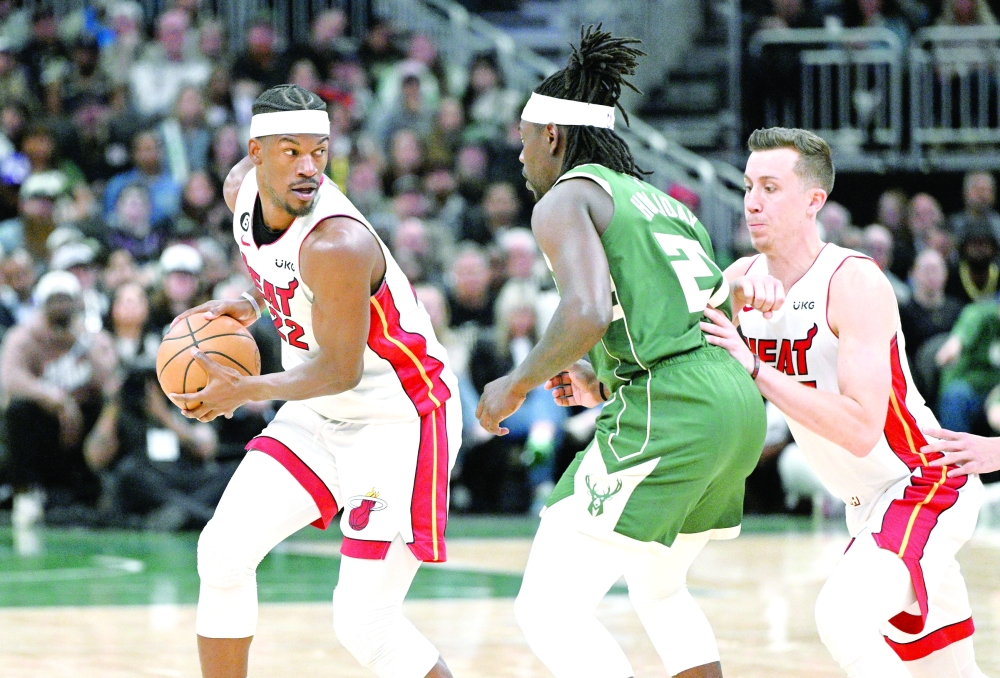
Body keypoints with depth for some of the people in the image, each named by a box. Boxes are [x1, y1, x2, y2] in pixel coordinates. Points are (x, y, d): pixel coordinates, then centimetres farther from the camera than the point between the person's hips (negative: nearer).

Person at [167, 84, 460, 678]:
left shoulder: (335, 245, -30)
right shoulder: (243, 189, -5)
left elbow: (341, 371, -22)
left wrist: (246, 391, -28)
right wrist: (250, 305, 0)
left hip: (400, 420, -8)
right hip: (321, 414, 8)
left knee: (365, 622, -12)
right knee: (224, 551, 1)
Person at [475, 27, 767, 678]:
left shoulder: (566, 198, 0)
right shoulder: (660, 200, 26)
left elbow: (586, 314, -18)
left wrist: (517, 385, -3)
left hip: (667, 415, -9)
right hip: (738, 402, 9)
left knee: (549, 609, -7)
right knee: (659, 588, 31)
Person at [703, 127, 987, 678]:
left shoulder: (855, 282, -23)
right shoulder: (745, 278, -1)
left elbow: (861, 429, -31)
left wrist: (753, 368, -33)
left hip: (925, 484, -8)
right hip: (867, 503, 8)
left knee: (841, 617, -31)